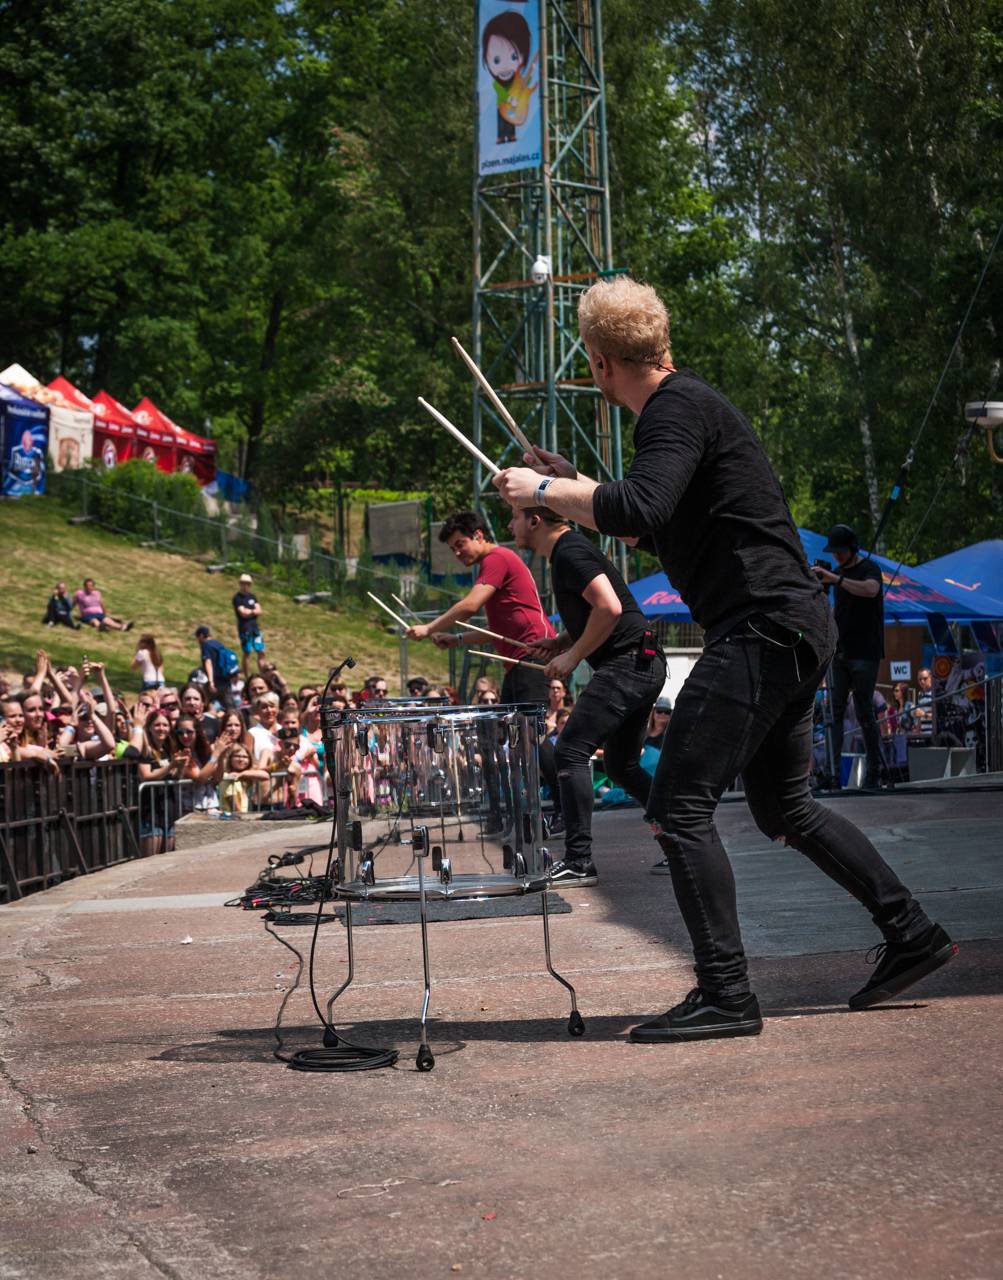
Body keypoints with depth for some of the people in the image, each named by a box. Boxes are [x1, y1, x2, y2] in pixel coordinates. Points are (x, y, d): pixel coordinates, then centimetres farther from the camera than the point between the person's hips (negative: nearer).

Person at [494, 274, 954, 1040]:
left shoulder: (678, 408, -12)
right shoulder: (681, 405, 20)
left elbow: (638, 510, -29)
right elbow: (660, 531, 29)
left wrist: (543, 490, -17)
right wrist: (573, 491, 25)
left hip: (763, 627, -11)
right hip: (793, 629, 11)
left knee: (680, 806, -11)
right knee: (785, 810, 20)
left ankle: (726, 995, -11)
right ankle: (912, 936, 26)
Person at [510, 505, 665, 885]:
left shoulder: (569, 553, -14)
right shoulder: (570, 549, 19)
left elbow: (609, 608, -24)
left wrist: (572, 656, -15)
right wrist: (560, 642, 13)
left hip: (626, 665, -11)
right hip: (643, 667, 11)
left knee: (570, 751, -13)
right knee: (621, 764, 18)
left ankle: (578, 861, -13)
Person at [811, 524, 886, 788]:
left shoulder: (869, 568, -6)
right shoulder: (839, 572, 15)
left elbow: (870, 590, -30)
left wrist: (834, 578, -36)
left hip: (864, 654, -6)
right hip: (840, 652, 6)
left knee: (864, 713, -4)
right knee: (835, 712, -3)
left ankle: (875, 769, 9)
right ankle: (835, 772, -6)